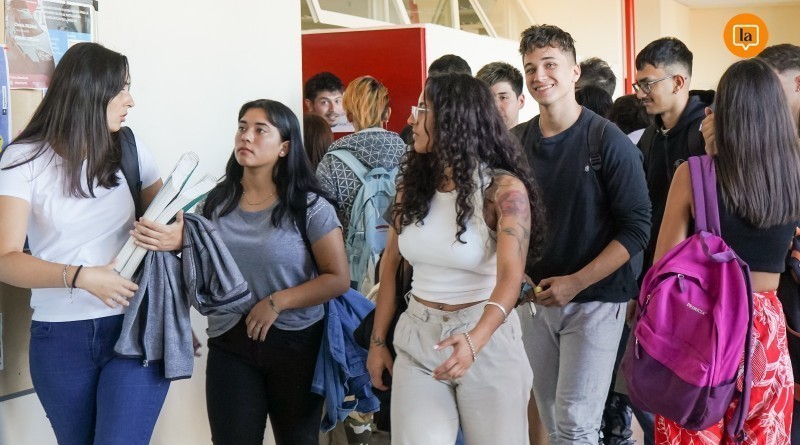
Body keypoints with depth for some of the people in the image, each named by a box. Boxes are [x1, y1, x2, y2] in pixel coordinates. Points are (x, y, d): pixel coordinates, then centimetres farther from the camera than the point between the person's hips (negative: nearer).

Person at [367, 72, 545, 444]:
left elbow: (510, 276, -25)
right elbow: (390, 262, 10)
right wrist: (378, 340, 7)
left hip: (486, 338, -3)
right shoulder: (413, 182, 3)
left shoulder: (504, 188, -14)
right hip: (417, 337, 4)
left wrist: (474, 341, -41)